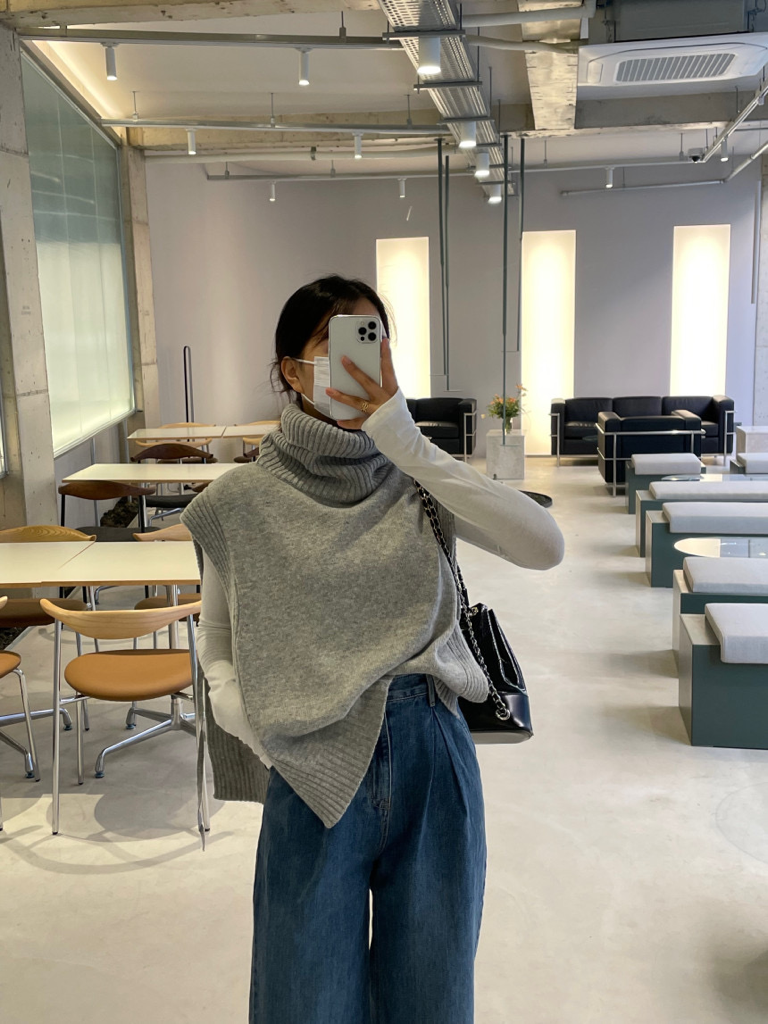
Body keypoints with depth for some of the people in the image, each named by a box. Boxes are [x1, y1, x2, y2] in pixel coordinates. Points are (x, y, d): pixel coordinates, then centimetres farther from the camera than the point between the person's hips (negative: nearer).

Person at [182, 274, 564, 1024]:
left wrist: (411, 446, -19)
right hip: (313, 771, -1)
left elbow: (544, 547, -16)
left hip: (430, 754, 2)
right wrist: (232, 702, -13)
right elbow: (216, 639, 9)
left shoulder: (416, 481, 0)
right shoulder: (244, 501, -3)